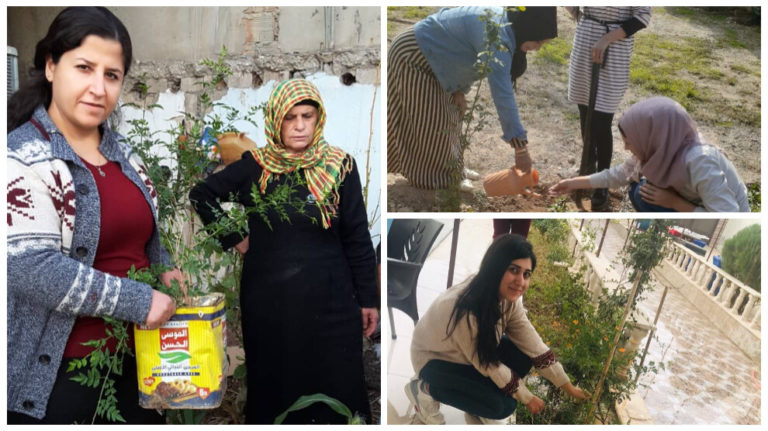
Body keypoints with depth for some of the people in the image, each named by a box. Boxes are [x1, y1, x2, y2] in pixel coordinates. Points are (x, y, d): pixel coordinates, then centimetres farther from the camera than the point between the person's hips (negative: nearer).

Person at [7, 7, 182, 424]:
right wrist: (138, 301, -22)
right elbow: (30, 267, -24)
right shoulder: (23, 158, -14)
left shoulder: (122, 153, 8)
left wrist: (165, 268, 2)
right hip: (56, 373, -6)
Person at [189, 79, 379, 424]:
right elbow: (200, 195, 12)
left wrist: (367, 298, 0)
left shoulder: (340, 167, -3)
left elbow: (357, 238, 0)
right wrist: (233, 238, 4)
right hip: (268, 299, 1)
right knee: (273, 387, 12)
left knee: (338, 390, 4)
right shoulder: (253, 167, -2)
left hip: (328, 299, -1)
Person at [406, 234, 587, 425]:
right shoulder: (465, 309, -38)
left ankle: (476, 403, 8)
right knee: (503, 406, -18)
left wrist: (568, 387, -5)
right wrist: (527, 398, -13)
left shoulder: (509, 299, -16)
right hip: (434, 360, -7)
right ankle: (425, 389, -1)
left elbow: (534, 346, -9)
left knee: (522, 358, -15)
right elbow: (487, 365, -25)